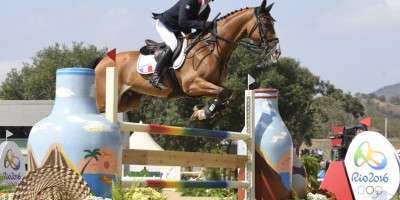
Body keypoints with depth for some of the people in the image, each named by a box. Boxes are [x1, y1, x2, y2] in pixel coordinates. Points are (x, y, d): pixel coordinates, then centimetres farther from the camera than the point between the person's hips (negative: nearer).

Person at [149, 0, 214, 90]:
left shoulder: (207, 9, -3)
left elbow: (201, 28, 6)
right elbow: (182, 22, -35)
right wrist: (203, 24, -41)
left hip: (176, 29, 10)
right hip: (164, 24, -10)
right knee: (173, 44, -29)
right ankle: (155, 76, -32)